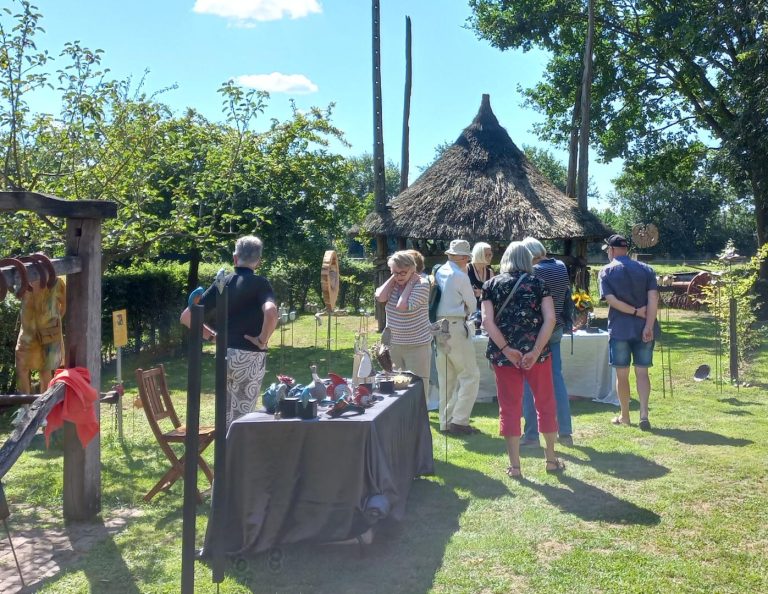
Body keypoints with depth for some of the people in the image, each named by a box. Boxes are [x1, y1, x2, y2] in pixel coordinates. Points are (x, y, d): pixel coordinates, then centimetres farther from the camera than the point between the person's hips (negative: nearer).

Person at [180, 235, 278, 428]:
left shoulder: (222, 283, 5)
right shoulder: (259, 283, -9)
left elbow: (186, 316, 3)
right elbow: (271, 313, -30)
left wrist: (207, 333, 13)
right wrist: (263, 339, -16)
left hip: (224, 355, 5)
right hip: (249, 357, -5)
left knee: (226, 417, 19)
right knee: (241, 418, 3)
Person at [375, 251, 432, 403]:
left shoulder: (421, 284, -12)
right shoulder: (393, 283, 6)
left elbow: (402, 306, -24)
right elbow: (380, 297, -12)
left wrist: (410, 282, -15)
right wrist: (393, 278, -7)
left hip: (417, 346, -6)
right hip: (394, 344, 6)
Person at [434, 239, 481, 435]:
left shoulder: (438, 272, 10)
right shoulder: (460, 276, -11)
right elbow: (472, 306, -1)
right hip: (455, 326, -8)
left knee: (446, 378, 13)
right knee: (470, 376, -2)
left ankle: (446, 422, 17)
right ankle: (459, 421, -6)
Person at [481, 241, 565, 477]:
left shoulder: (492, 285, 4)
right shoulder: (538, 283, 3)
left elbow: (487, 321, -9)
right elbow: (550, 319, -9)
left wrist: (506, 349, -10)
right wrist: (536, 351, -12)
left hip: (503, 354, 0)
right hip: (536, 352, 0)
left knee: (509, 408, 7)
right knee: (545, 404, 14)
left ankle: (514, 465, 11)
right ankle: (551, 459, 24)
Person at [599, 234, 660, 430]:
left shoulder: (607, 271, 0)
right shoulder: (646, 269, 7)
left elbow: (611, 300, -13)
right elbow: (653, 298, -5)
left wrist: (635, 311, -9)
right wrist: (648, 326, -10)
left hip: (619, 329, -2)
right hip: (644, 328, 2)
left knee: (621, 374, 8)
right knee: (642, 372, 4)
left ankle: (624, 416, 19)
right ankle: (644, 415, -8)